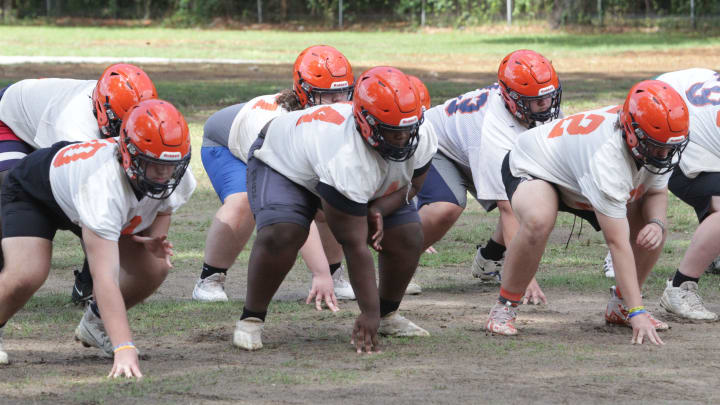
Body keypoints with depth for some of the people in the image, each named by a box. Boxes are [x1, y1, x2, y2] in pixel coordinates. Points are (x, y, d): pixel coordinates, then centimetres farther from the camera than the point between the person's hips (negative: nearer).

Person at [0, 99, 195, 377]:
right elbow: (105, 278, -53)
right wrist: (124, 349, -60)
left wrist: (156, 238, -24)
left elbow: (163, 208, 1)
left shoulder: (177, 176, -27)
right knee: (26, 276, -29)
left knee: (154, 268, -9)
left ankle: (96, 324, 17)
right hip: (32, 194, -6)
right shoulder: (104, 186, -48)